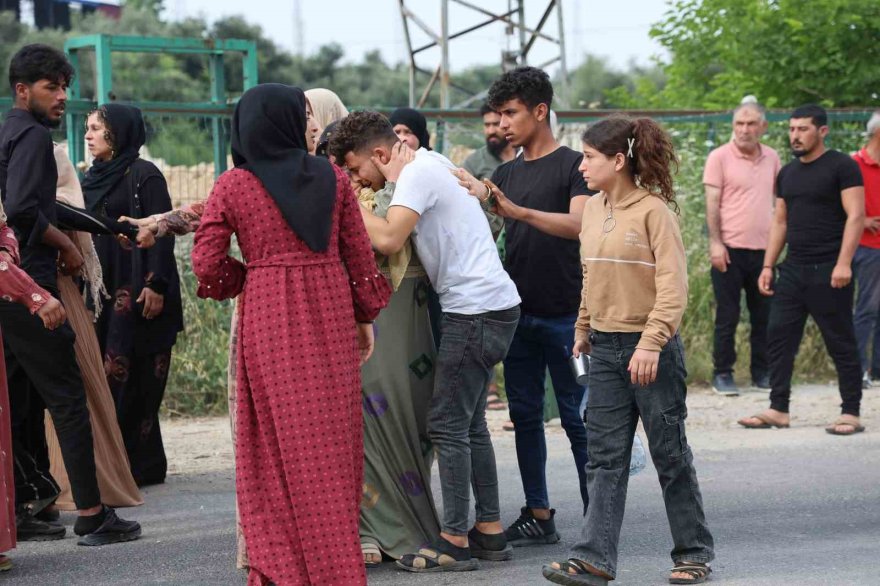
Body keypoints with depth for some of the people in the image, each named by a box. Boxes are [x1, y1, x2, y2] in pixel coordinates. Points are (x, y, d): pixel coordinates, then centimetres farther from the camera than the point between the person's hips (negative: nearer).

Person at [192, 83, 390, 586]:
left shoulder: (233, 186, -2)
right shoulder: (334, 179, 2)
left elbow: (207, 265, -6)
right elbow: (360, 256, 4)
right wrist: (366, 318, 14)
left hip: (269, 321, -1)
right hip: (331, 318, 1)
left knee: (280, 446, 6)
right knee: (332, 441, 9)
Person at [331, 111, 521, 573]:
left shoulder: (417, 173, -15)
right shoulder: (429, 163, 15)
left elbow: (388, 240, -24)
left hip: (476, 307, -10)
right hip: (488, 305, 10)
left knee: (448, 423, -7)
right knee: (469, 423, 14)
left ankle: (455, 542, -4)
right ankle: (490, 531, 17)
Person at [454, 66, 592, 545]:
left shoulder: (572, 165, -5)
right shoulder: (506, 174, 15)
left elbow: (579, 224, -18)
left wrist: (517, 210, -29)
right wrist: (470, 195, -8)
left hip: (564, 315, -6)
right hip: (518, 312, 6)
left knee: (577, 417, -3)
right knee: (525, 415, 7)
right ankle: (538, 515, 13)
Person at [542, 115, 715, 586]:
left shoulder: (653, 210, -13)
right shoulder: (594, 208, 8)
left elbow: (673, 286, -17)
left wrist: (651, 343, -24)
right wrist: (583, 330, 22)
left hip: (652, 350, -6)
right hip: (605, 349, 6)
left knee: (670, 454, 4)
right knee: (605, 458, 2)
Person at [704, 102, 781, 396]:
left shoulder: (771, 158, 10)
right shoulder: (720, 157, -4)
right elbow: (712, 203, -7)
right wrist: (715, 243, -14)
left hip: (764, 248, 4)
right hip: (730, 249, -4)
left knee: (764, 314, 9)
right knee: (727, 316, 1)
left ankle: (762, 372, 19)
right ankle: (723, 374, 9)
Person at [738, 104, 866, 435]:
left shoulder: (841, 167, -6)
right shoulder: (788, 173, 15)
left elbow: (855, 216, -12)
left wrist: (843, 263, -20)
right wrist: (768, 265, 13)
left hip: (828, 272, -7)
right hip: (793, 270, 7)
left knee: (841, 343, -1)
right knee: (778, 337, 4)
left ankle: (851, 413, 4)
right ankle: (778, 410, 9)